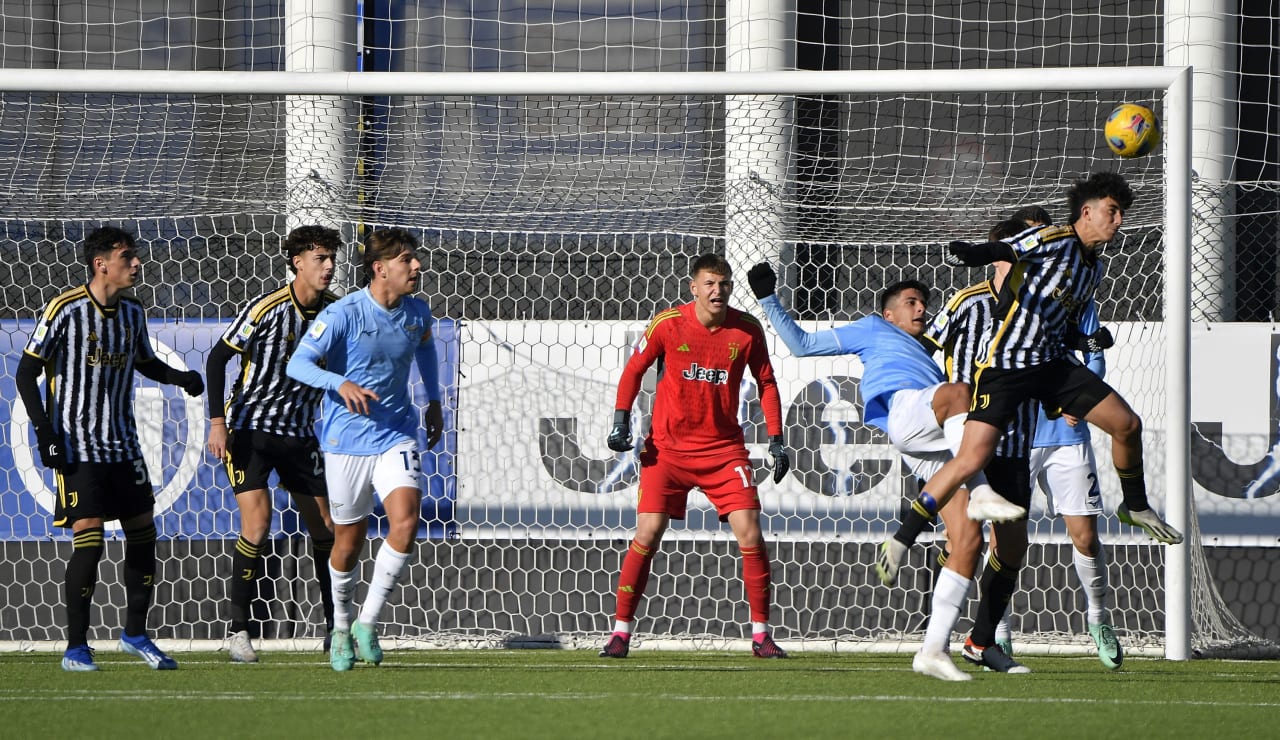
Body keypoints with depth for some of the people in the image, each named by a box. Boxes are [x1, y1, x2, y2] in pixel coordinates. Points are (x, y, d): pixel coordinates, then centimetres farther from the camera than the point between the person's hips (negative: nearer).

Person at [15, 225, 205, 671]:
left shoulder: (132, 311, 6)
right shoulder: (65, 311, -12)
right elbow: (26, 373, -8)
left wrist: (180, 378, 3)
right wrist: (44, 430, -16)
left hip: (123, 445, 6)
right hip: (77, 446, -6)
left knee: (143, 533, 6)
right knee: (88, 539, -13)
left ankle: (136, 634, 23)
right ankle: (76, 648, -4)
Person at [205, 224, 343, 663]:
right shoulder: (266, 309, -15)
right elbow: (218, 358, -10)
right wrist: (217, 422, -17)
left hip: (301, 434, 5)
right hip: (250, 426, -5)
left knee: (326, 530, 3)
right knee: (257, 523, -18)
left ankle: (335, 627, 16)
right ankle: (238, 630, -9)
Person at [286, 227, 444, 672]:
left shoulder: (417, 313, 1)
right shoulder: (343, 314, -15)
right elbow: (297, 364, -19)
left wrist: (433, 401, 27)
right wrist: (341, 383, -36)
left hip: (396, 435, 3)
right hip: (347, 439, -3)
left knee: (405, 523, -19)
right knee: (348, 542, 6)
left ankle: (367, 623, -5)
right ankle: (341, 629, 31)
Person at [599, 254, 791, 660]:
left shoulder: (747, 330, -3)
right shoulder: (668, 323, -8)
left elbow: (766, 382, 9)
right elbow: (634, 368, 5)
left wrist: (776, 440, 3)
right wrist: (621, 420, -6)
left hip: (724, 448, 1)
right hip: (667, 446, -1)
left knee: (750, 533, -8)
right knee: (648, 533, -10)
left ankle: (761, 634, 3)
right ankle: (621, 632, -1)